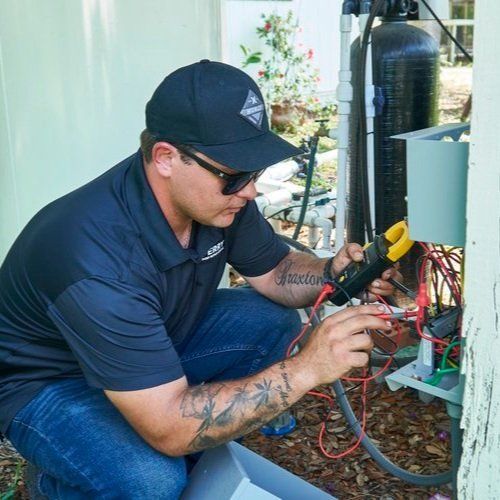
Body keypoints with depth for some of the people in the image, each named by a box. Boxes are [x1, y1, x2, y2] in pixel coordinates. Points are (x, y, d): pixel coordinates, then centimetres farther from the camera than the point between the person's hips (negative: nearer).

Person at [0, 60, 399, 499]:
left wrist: (333, 273, -23)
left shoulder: (216, 196, -17)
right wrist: (305, 370, -42)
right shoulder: (98, 258, -40)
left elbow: (274, 270, -1)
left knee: (274, 323, -6)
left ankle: (199, 452, 9)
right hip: (49, 382, -6)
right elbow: (169, 429, -39)